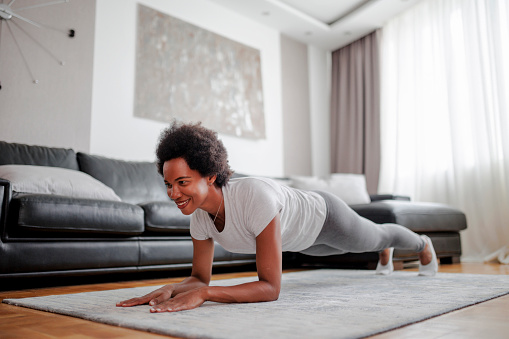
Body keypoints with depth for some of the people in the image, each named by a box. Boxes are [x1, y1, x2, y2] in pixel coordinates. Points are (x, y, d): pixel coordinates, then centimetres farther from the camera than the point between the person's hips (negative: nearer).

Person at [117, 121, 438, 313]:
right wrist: (170, 289, -40)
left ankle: (422, 243, 64)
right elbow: (200, 277, -18)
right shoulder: (200, 215, -28)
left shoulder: (255, 195, -50)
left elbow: (271, 288, -49)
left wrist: (201, 294, -59)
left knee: (375, 237, 27)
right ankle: (386, 253, 76)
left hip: (324, 216, -6)